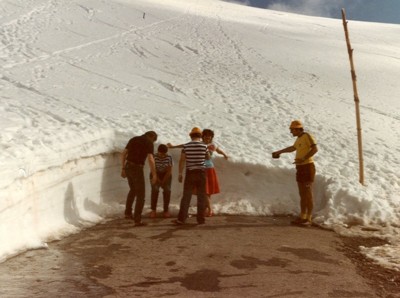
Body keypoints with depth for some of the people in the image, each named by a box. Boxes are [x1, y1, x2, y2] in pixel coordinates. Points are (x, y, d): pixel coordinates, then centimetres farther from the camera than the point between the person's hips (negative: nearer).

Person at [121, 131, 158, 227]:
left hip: (128, 167, 7)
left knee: (133, 190, 29)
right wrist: (154, 174, -14)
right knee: (140, 195, 3)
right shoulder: (149, 143, -5)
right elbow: (150, 159, -18)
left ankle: (128, 212, 32)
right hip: (137, 169, -7)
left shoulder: (133, 139, 15)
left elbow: (123, 154, 14)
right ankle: (137, 220, 0)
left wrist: (123, 169, 19)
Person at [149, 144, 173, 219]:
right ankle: (153, 210, -13)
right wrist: (159, 181, -19)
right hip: (156, 176, 0)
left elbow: (169, 171, -14)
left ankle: (166, 210, -10)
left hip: (166, 176, 1)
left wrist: (163, 182, -16)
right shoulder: (154, 157, -16)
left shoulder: (169, 158, -15)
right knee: (155, 190, -23)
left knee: (167, 190, -20)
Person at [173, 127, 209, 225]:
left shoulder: (186, 146, -3)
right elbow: (208, 158, 11)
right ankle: (200, 219, 10)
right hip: (201, 172, -1)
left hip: (190, 173, 1)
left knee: (186, 196, 4)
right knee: (201, 197, 8)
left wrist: (180, 174, 3)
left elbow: (182, 160, -3)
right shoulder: (204, 146, -5)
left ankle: (181, 219, 1)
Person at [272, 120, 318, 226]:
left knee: (308, 194, -7)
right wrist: (279, 151, 42)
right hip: (301, 169, 9)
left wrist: (303, 159, -27)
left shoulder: (307, 135, -10)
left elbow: (315, 149, -22)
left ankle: (308, 219, -2)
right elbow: (292, 148, 35)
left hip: (308, 167, -9)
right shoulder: (299, 138, 18)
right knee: (302, 194, 8)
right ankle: (302, 217, 12)